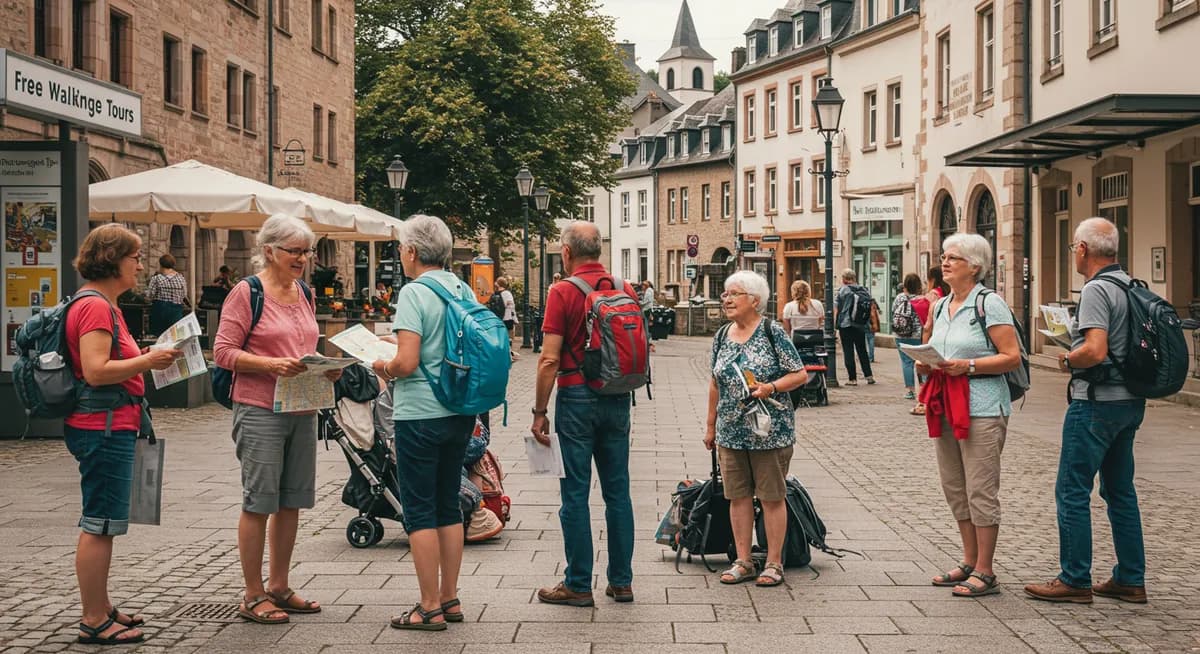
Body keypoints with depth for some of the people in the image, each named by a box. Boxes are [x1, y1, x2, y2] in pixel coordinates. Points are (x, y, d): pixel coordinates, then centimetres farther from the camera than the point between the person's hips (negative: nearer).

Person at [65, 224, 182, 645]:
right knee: (100, 525, -5)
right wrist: (147, 362, -18)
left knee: (100, 525, 17)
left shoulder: (103, 305, 17)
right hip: (104, 429, -11)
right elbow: (96, 371, -24)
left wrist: (143, 359, 11)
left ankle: (101, 609, 26)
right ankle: (94, 622, 0)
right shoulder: (95, 306, -16)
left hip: (108, 428, 11)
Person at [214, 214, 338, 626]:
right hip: (259, 411, -7)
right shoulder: (246, 293, -8)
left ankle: (278, 587, 22)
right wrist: (271, 364, -24)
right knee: (259, 502, -2)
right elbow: (224, 351, -11)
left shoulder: (304, 293, 14)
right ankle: (253, 596, 6)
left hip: (301, 410, 7)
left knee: (291, 501, 11)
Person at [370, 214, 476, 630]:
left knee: (420, 510, 1)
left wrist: (383, 367, 0)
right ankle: (449, 599, 21)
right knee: (448, 505, 15)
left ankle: (430, 608, 4)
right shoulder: (464, 291, 7)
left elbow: (407, 362, -21)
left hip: (421, 413, -7)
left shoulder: (414, 293, -14)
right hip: (460, 411, 7)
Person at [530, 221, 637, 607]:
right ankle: (621, 581, 15)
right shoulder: (626, 290, 6)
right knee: (617, 490, 10)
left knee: (576, 492, 1)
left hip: (577, 396, -5)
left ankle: (578, 585, 6)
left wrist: (539, 412, -7)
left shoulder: (563, 292, -10)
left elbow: (549, 360, -13)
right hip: (618, 399, 5)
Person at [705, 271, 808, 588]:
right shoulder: (722, 337, 9)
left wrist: (771, 387, -22)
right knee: (738, 496, 8)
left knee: (772, 497, 2)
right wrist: (711, 425, 17)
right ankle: (743, 562, 16)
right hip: (731, 431, 5)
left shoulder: (772, 332, -7)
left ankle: (774, 563, 10)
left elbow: (800, 374, -7)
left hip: (769, 430, -5)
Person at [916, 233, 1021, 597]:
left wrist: (967, 366, -20)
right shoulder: (940, 307, 15)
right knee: (954, 486, 12)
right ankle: (969, 563, 22)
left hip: (981, 407, -8)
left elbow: (1012, 358, -13)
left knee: (981, 489, -5)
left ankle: (985, 572, 1)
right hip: (945, 405, 8)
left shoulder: (989, 303, -8)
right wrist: (924, 365, 3)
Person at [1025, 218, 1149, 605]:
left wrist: (1067, 360, -8)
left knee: (1072, 492, -1)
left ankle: (1075, 580, 3)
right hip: (1129, 401, 9)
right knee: (1120, 491, 15)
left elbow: (1095, 351, -27)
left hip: (1097, 402, -9)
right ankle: (1130, 580, 19)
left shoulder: (1097, 289, -16)